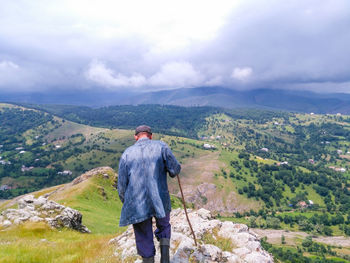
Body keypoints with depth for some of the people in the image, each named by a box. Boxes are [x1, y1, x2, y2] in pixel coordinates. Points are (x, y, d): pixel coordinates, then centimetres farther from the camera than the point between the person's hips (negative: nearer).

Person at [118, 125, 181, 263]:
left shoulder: (127, 153, 4)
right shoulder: (161, 146, 0)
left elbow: (121, 184, 4)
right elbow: (175, 169, -6)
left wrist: (126, 203, 17)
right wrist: (169, 170, 17)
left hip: (136, 205, 0)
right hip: (160, 200, 0)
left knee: (144, 239, 15)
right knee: (164, 227, 26)